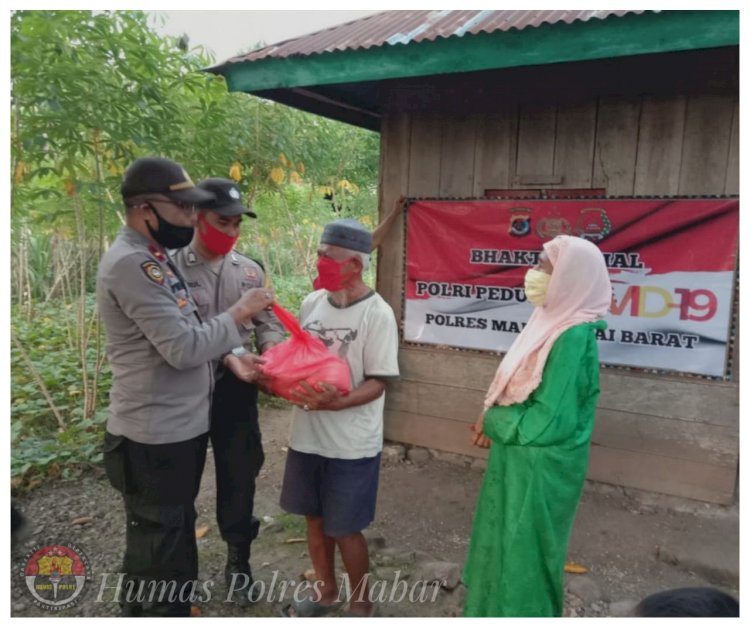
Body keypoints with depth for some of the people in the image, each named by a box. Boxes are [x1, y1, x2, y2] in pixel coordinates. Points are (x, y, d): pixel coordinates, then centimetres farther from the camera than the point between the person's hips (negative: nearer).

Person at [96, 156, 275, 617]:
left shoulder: (156, 259, 11)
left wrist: (232, 358, 2)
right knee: (156, 556, 9)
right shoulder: (129, 264, -21)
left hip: (182, 429, 10)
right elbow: (184, 348, -26)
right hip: (154, 440, -10)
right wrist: (240, 314, -15)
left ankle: (175, 613, 46)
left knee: (176, 544, 26)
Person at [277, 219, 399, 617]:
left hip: (351, 444, -6)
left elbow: (378, 384, -16)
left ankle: (360, 603, 34)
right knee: (315, 519, 20)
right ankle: (326, 591, 44)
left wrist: (334, 402, -31)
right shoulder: (312, 303, 1)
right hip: (307, 435, 6)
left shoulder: (377, 313, -16)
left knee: (345, 528, 8)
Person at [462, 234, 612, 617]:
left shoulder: (574, 337, -24)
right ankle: (494, 611, 45)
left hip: (540, 471, -9)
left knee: (522, 557, 10)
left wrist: (493, 420, -11)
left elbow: (546, 422, -26)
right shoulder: (551, 322, 4)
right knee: (503, 548, 24)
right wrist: (494, 418, -4)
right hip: (518, 461, 9)